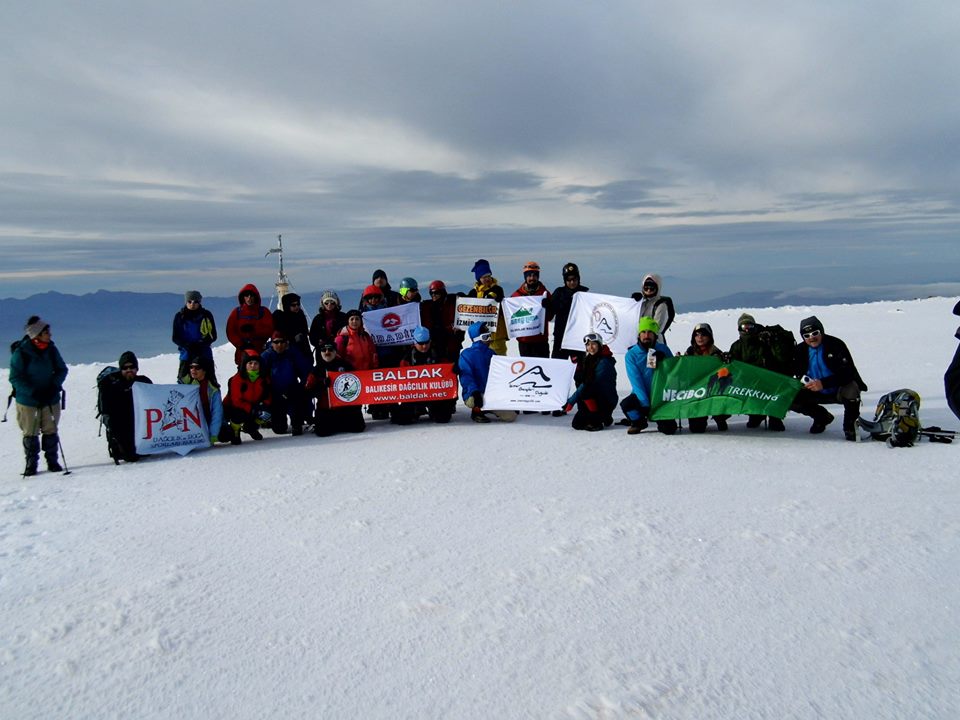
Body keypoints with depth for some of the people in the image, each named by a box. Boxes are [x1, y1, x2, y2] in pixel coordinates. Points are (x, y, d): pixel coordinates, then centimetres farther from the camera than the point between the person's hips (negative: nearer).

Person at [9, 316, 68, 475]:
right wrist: (34, 392, -20)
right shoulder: (20, 352, -14)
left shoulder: (51, 350, -4)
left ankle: (52, 461, 21)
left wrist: (54, 386, -10)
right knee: (30, 434, 7)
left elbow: (62, 370, 6)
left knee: (51, 431, 8)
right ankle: (31, 464, 20)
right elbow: (15, 378, -12)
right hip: (28, 401, -3)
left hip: (50, 399, 3)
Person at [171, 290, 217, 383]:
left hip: (204, 354, 0)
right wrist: (187, 346, -16)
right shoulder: (180, 316, 2)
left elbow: (213, 336, 2)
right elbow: (175, 338, 3)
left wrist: (200, 344, -15)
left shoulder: (206, 315, 1)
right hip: (187, 354, 0)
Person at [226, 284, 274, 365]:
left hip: (260, 352, -1)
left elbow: (269, 330, -3)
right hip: (242, 353, 1)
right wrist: (241, 345, -9)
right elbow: (230, 332, 4)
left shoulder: (264, 312, 6)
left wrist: (253, 329, -16)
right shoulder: (237, 312, 8)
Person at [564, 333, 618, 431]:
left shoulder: (604, 362, -19)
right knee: (577, 424, -3)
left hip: (607, 402, -8)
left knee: (585, 390, -32)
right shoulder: (587, 359, 7)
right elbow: (578, 380, 3)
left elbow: (592, 384, -27)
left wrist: (571, 401, -27)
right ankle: (604, 418, 18)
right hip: (596, 399, 8)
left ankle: (596, 422, -17)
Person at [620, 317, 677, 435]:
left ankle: (659, 419, 20)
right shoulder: (631, 355, -6)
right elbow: (636, 382, -13)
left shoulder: (663, 350, -1)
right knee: (626, 405, -31)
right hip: (642, 395, 0)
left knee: (669, 429, -19)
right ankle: (638, 422, 4)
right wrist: (645, 404, -20)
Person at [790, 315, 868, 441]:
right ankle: (822, 417, 11)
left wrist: (823, 383, -39)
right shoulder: (800, 350, -3)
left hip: (838, 391, -4)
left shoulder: (836, 345, -17)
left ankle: (850, 425, -9)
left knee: (851, 390, -38)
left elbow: (847, 373, -27)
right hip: (817, 393, 4)